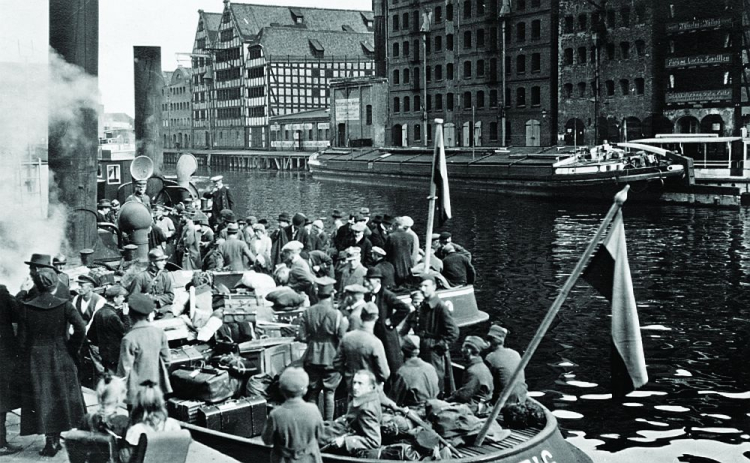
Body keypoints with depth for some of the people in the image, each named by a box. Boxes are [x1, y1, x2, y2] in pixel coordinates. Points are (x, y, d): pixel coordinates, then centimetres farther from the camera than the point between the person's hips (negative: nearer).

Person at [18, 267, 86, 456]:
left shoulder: (26, 308, -7)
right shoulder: (64, 305, -9)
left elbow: (23, 337, -6)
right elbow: (81, 328, -17)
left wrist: (25, 357, 6)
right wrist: (72, 349, -2)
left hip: (35, 360, 0)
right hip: (60, 359, 1)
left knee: (42, 400, 6)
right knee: (61, 396, 15)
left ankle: (51, 441, 4)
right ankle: (56, 439, 20)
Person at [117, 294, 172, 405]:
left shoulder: (129, 339, -18)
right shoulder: (159, 333, -3)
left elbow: (125, 368, -14)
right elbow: (166, 360, 5)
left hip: (137, 391, -5)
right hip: (157, 387, 5)